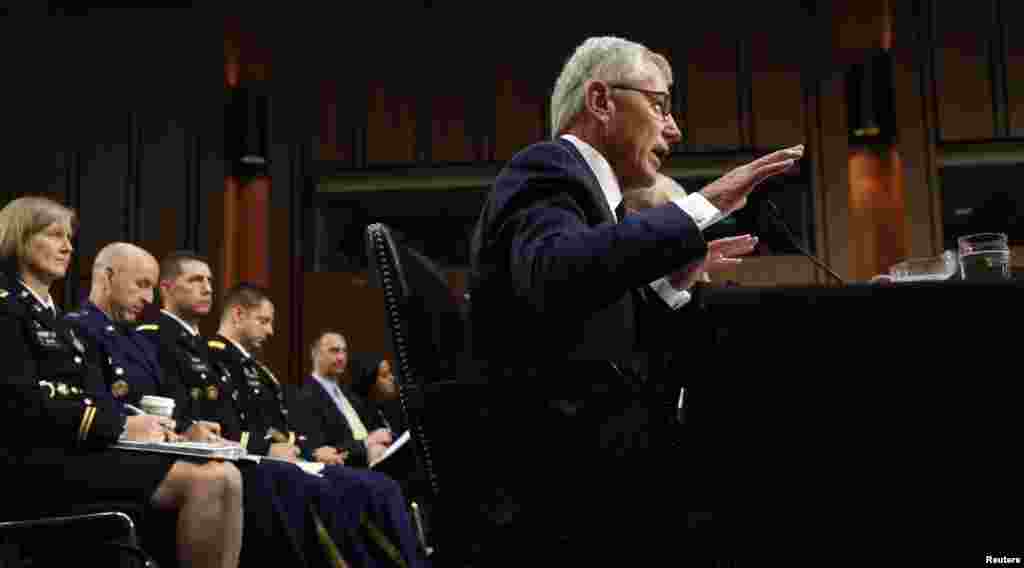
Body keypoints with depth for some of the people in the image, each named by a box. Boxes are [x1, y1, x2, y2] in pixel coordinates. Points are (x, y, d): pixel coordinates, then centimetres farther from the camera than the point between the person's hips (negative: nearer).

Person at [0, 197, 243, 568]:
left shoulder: (53, 317, 25)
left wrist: (139, 424, -3)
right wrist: (120, 427, -13)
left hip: (83, 449, 8)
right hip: (44, 458, -8)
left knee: (225, 476, -14)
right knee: (205, 481, -25)